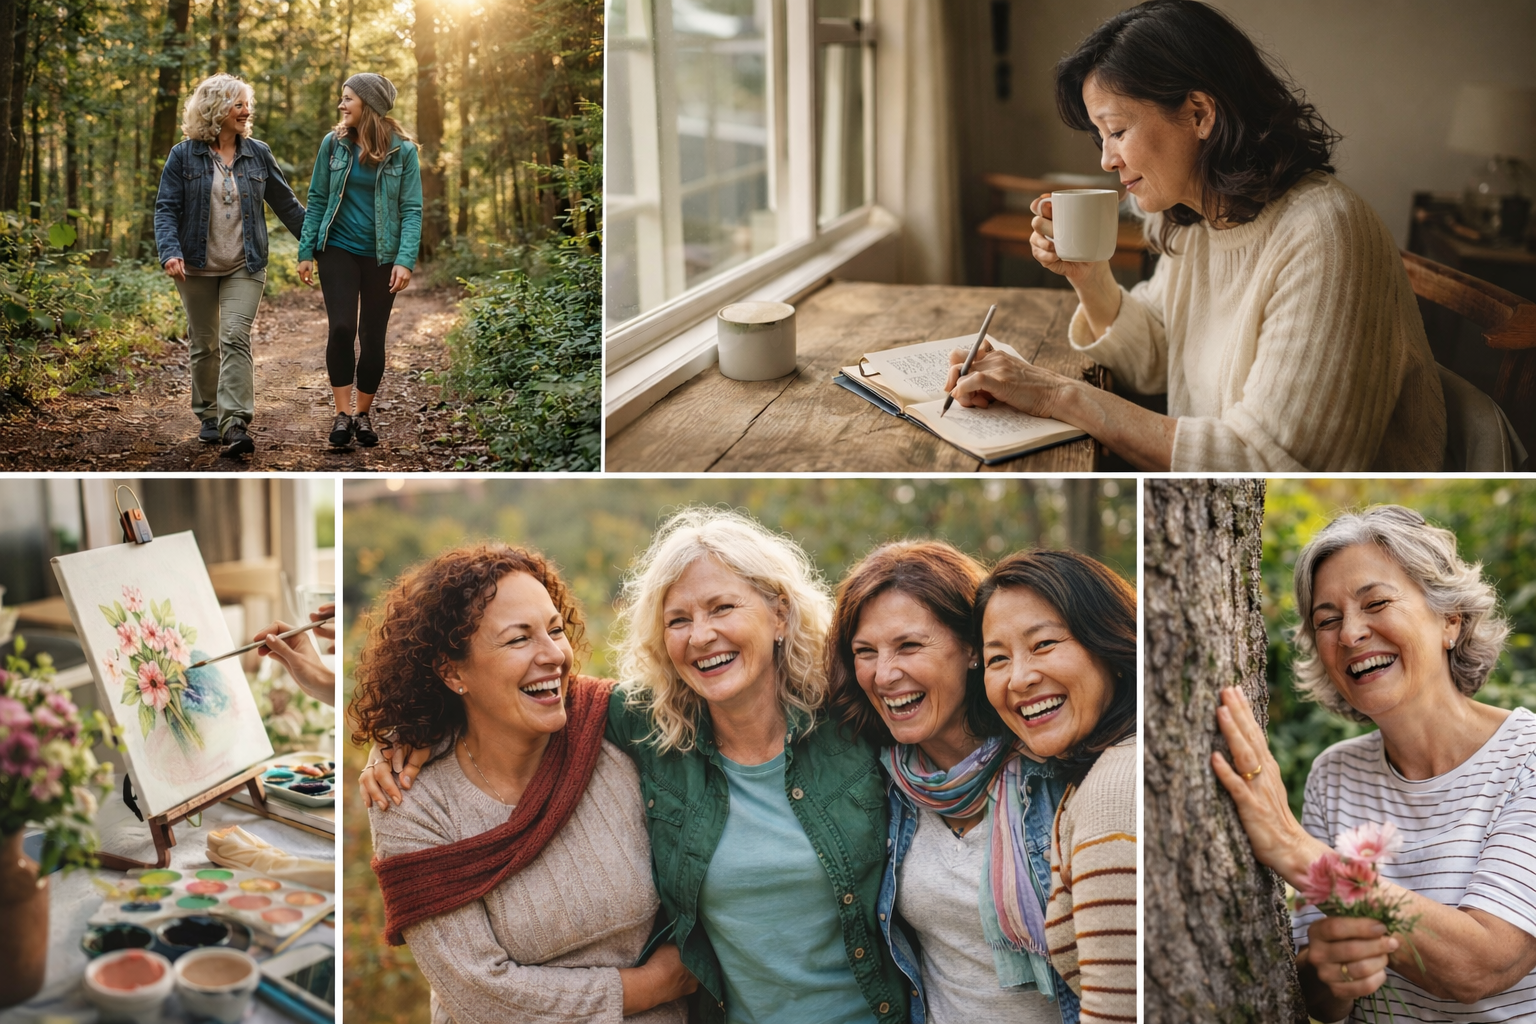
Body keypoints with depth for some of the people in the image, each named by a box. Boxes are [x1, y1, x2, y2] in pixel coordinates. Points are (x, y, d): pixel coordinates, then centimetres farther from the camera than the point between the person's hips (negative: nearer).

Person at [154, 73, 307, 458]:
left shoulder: (258, 154, 4)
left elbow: (286, 204, 11)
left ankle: (235, 424, -20)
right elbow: (166, 209, -5)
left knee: (236, 338, -15)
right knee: (203, 345, 10)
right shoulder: (184, 155, -2)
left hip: (244, 267, 0)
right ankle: (208, 416, 26)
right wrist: (170, 251, -21)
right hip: (197, 267, 0)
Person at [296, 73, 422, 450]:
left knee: (372, 336, 6)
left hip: (381, 256, -1)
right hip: (339, 250, 1)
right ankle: (342, 413, -1)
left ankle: (364, 414, 21)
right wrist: (306, 252, 0)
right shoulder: (333, 143, 0)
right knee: (341, 328, -11)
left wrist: (405, 260, -17)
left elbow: (411, 209, -7)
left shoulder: (403, 150, -5)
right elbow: (317, 200, 4)